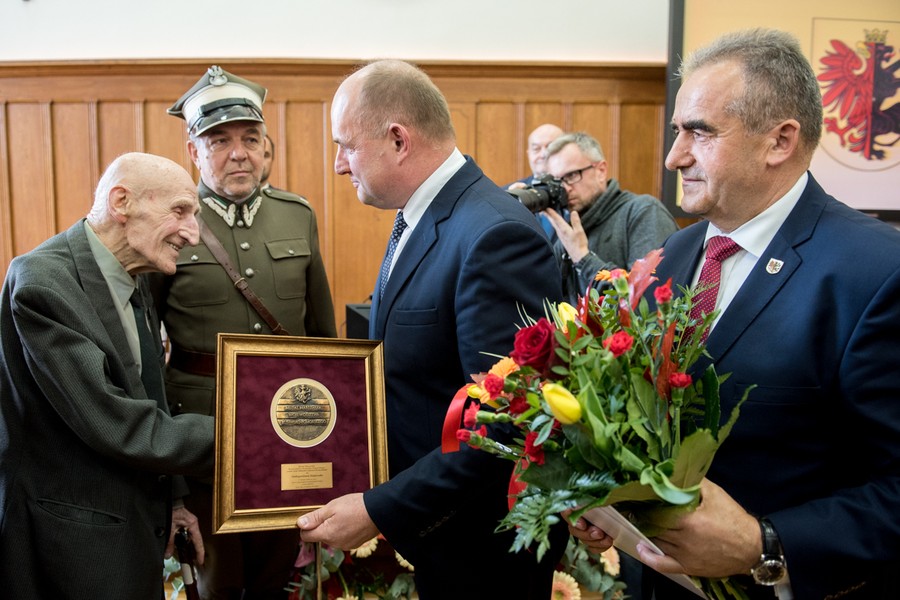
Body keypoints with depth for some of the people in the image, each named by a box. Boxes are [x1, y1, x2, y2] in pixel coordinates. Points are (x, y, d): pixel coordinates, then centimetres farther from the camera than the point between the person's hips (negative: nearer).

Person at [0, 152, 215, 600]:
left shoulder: (132, 276, 6)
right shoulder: (44, 283, -23)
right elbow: (118, 427, -27)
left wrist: (170, 498, 11)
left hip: (134, 524, 8)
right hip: (75, 541, -8)